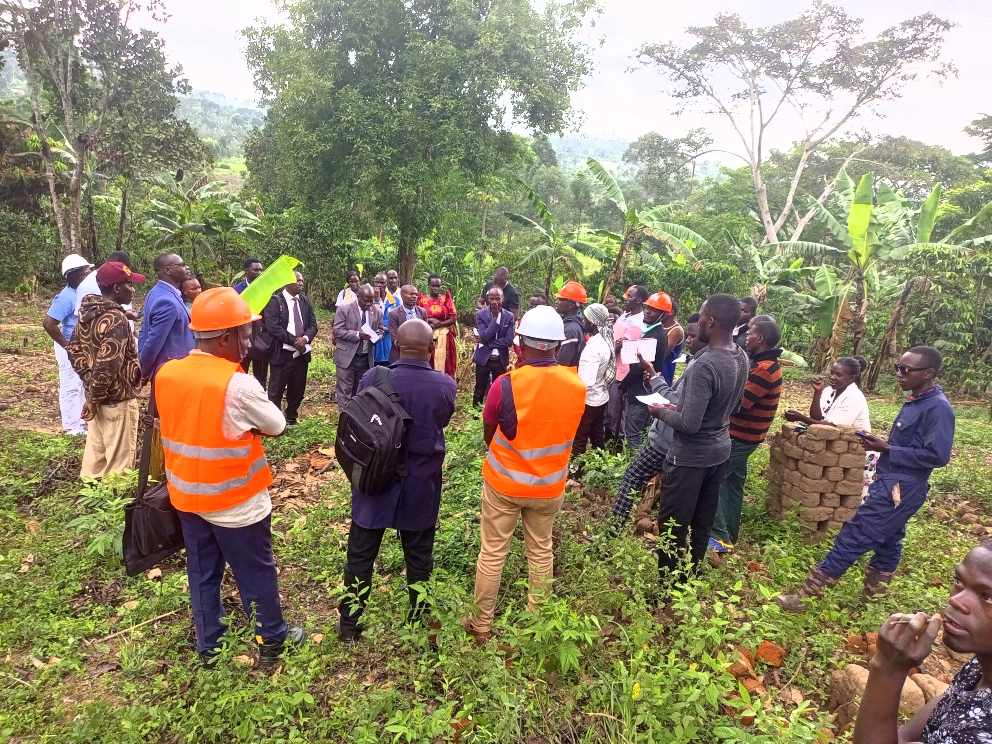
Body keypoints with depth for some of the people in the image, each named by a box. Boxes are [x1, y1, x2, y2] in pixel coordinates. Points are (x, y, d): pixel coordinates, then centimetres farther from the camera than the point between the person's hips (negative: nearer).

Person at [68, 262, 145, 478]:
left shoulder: (87, 311, 6)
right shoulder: (116, 319, -22)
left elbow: (75, 349, 13)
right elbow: (108, 364, -28)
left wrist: (90, 383, 11)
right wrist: (94, 398, -17)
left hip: (99, 396, 9)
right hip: (118, 398, -9)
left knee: (96, 448, 22)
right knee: (120, 456, 3)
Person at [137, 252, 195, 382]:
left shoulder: (156, 293, 7)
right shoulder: (168, 301, -25)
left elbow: (144, 331, 12)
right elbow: (154, 342, -25)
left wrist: (141, 365, 12)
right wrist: (144, 372, -11)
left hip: (163, 368, 10)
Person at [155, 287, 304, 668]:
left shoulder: (166, 374, -5)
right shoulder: (238, 385, -26)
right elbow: (276, 426, -13)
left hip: (187, 495, 6)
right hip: (235, 501, -6)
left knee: (202, 571, 21)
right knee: (256, 574, 13)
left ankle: (209, 645, 36)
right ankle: (271, 643, 30)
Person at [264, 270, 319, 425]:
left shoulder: (305, 301, 10)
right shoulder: (275, 300, -7)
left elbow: (313, 325, 7)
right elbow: (272, 327, -15)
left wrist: (305, 339, -14)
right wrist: (294, 341, -16)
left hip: (302, 353, 5)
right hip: (282, 354, -5)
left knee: (297, 390, 14)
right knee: (276, 390, 2)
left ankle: (291, 419, 31)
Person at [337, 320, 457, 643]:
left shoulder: (372, 379, -19)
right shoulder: (446, 385, -16)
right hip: (421, 484, 1)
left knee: (360, 554, 16)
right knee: (419, 556, 19)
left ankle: (349, 624, 31)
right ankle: (418, 623, 35)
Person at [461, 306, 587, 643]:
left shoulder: (506, 385, -22)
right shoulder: (577, 385, -13)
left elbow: (488, 436, -6)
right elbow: (567, 432, 3)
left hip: (504, 483, -3)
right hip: (550, 486, 3)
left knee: (492, 553, 12)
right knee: (541, 551, 20)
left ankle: (482, 625, 27)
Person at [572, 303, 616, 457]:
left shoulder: (593, 346, -26)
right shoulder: (606, 341, 1)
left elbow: (587, 381, -31)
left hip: (588, 400, -9)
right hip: (601, 397, 9)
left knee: (579, 439, 5)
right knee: (597, 436, 20)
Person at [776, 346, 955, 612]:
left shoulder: (938, 408, -18)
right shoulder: (917, 401, 11)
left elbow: (938, 455, -23)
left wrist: (886, 449, -20)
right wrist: (882, 444, 5)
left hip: (899, 489, -9)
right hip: (893, 484, 9)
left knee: (852, 537, -7)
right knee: (887, 542, 19)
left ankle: (807, 595, -2)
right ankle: (872, 594, 33)